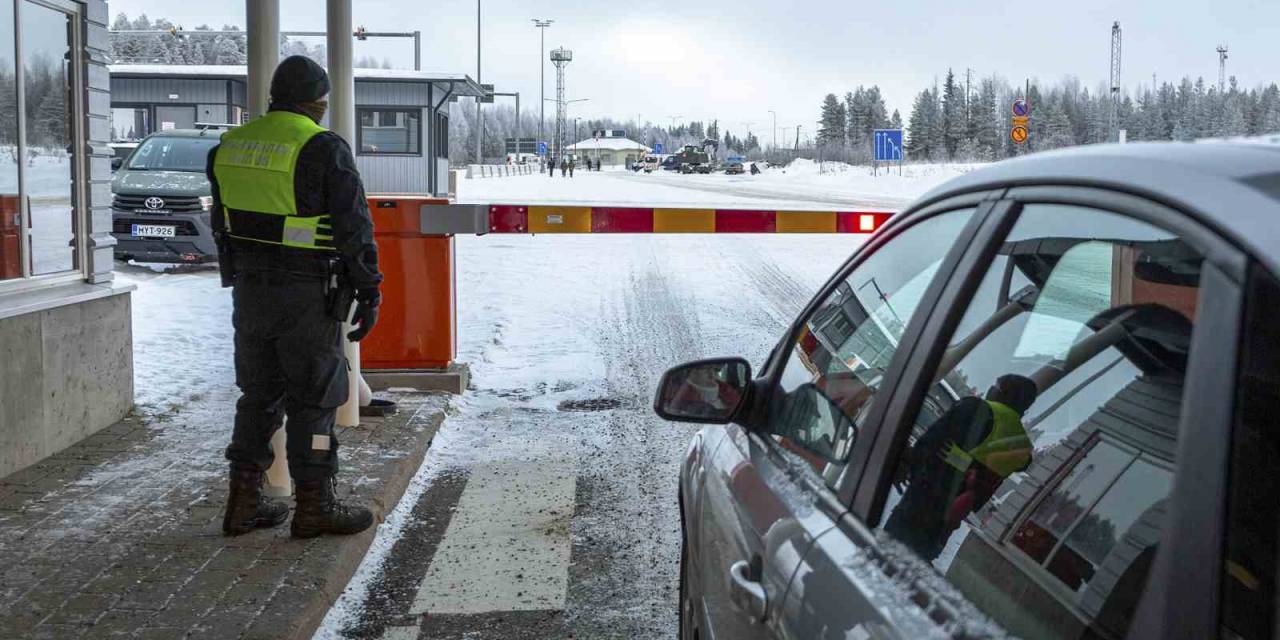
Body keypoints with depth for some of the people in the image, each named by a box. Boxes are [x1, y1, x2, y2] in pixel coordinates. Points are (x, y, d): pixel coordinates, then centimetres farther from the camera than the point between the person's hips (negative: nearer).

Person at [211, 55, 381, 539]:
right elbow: (354, 228, -13)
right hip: (308, 297, -6)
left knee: (258, 394, 16)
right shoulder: (324, 149, -13)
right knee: (313, 398, 3)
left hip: (250, 291, 6)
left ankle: (243, 502, 19)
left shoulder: (230, 146, 8)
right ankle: (314, 506, 9)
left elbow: (223, 224, 15)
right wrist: (369, 292, -6)